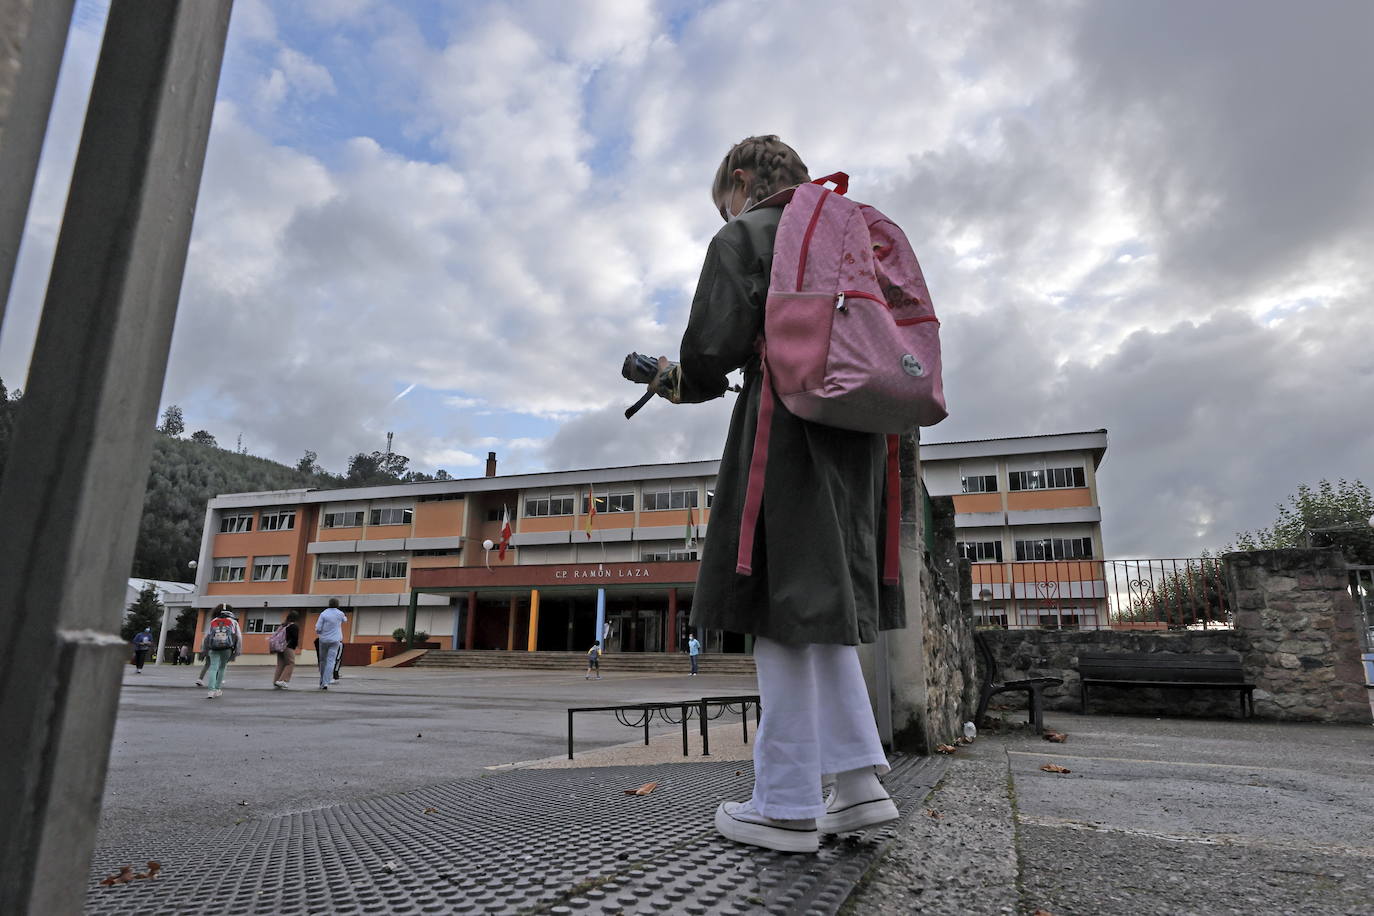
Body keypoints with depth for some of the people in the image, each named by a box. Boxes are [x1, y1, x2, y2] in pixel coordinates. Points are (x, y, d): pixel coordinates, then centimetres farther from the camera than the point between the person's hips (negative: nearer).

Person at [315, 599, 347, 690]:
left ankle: (322, 681, 24)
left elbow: (318, 628, -9)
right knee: (330, 662, -5)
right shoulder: (340, 614, -2)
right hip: (335, 641, -1)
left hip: (323, 640, 1)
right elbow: (344, 620, 22)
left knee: (323, 661, 16)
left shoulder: (323, 614, -6)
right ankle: (325, 683, -18)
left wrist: (318, 633, 13)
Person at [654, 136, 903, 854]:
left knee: (783, 612, -6)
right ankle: (859, 780, 12)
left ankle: (786, 806, 1)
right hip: (855, 439, 8)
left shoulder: (742, 238, 2)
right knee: (819, 611, 12)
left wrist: (680, 382, 10)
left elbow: (714, 345, -11)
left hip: (784, 435, -8)